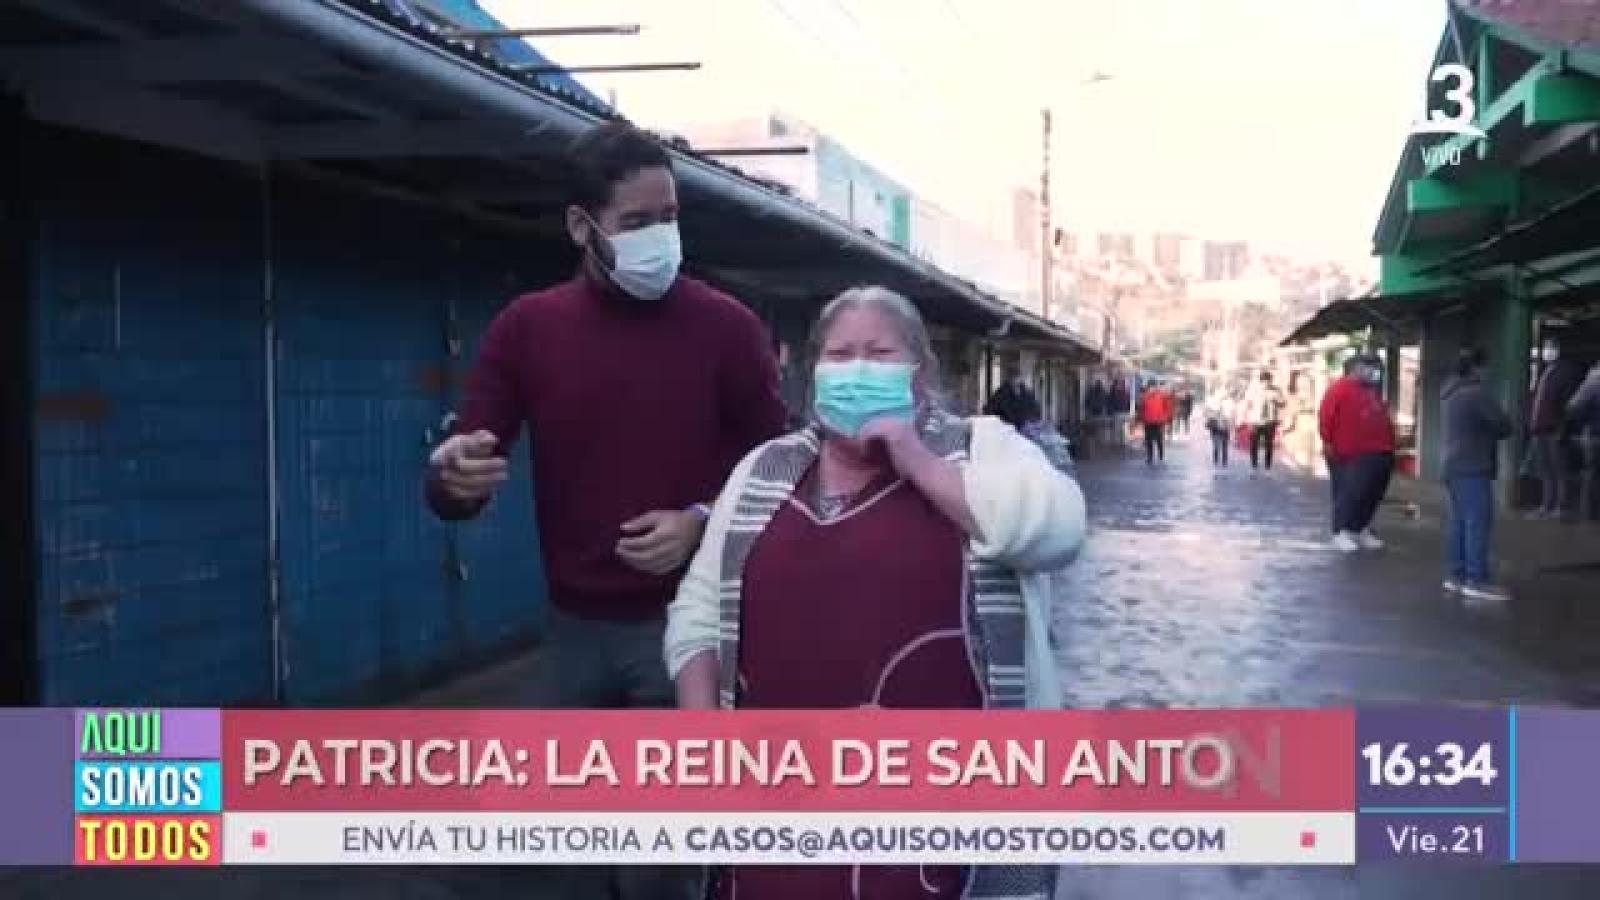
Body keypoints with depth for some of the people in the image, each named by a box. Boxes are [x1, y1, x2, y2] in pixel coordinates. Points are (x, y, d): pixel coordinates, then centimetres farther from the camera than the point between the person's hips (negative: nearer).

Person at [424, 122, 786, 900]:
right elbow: (455, 481, 1)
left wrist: (702, 521, -16)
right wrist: (454, 476, -23)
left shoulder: (725, 326, -4)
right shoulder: (525, 326, 1)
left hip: (685, 623, -2)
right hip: (573, 628, 3)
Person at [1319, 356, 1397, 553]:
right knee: (1348, 492, -6)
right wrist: (1328, 441, -14)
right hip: (1348, 455, -8)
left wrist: (1389, 444, 18)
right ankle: (1342, 532, -1)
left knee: (1372, 494, 11)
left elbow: (1383, 420, 23)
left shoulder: (1372, 392, 18)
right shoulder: (1340, 389, -8)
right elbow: (1326, 416, -13)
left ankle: (1361, 529, 21)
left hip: (1376, 454, 9)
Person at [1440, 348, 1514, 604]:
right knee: (1479, 522, -10)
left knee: (1460, 521, 12)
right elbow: (1504, 425, -13)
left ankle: (1456, 575, 14)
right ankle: (1476, 580, -13)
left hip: (1453, 464, 10)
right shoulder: (1477, 391, -15)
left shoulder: (1450, 392, 15)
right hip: (1472, 467, -10)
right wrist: (1495, 432, 8)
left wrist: (1483, 432, 12)